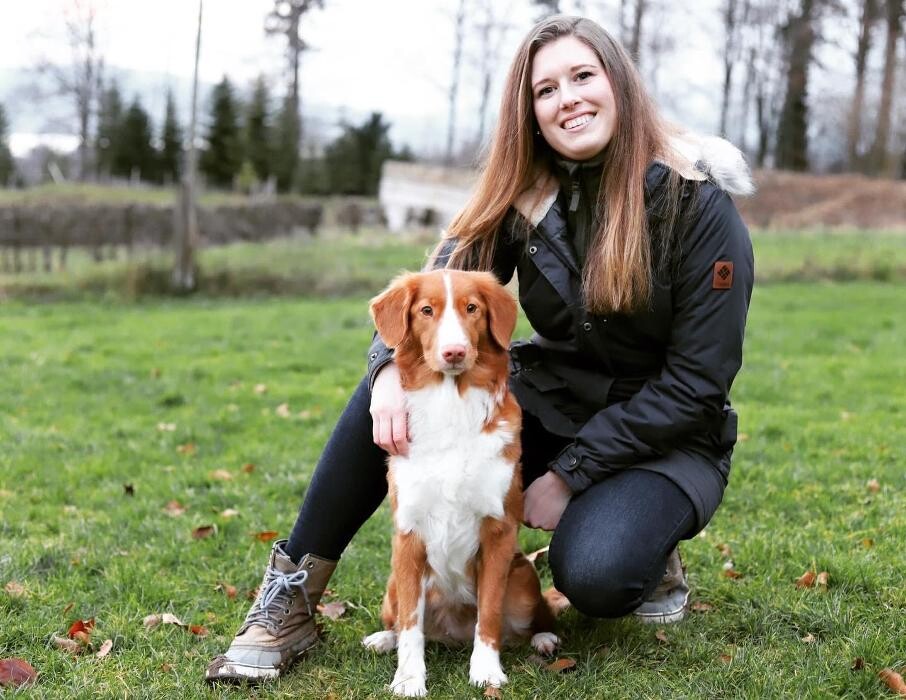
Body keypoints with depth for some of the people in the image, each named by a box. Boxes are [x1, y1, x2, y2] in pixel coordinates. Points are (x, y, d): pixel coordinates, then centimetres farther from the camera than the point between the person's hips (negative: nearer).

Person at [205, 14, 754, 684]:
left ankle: (642, 544, 2)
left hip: (663, 438, -4)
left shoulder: (698, 202, -16)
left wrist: (570, 475, -19)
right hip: (550, 407, 4)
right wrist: (394, 368, -31)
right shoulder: (526, 195, -3)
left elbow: (697, 381, -17)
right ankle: (292, 595, -13)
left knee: (594, 576, -35)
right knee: (399, 382, -21)